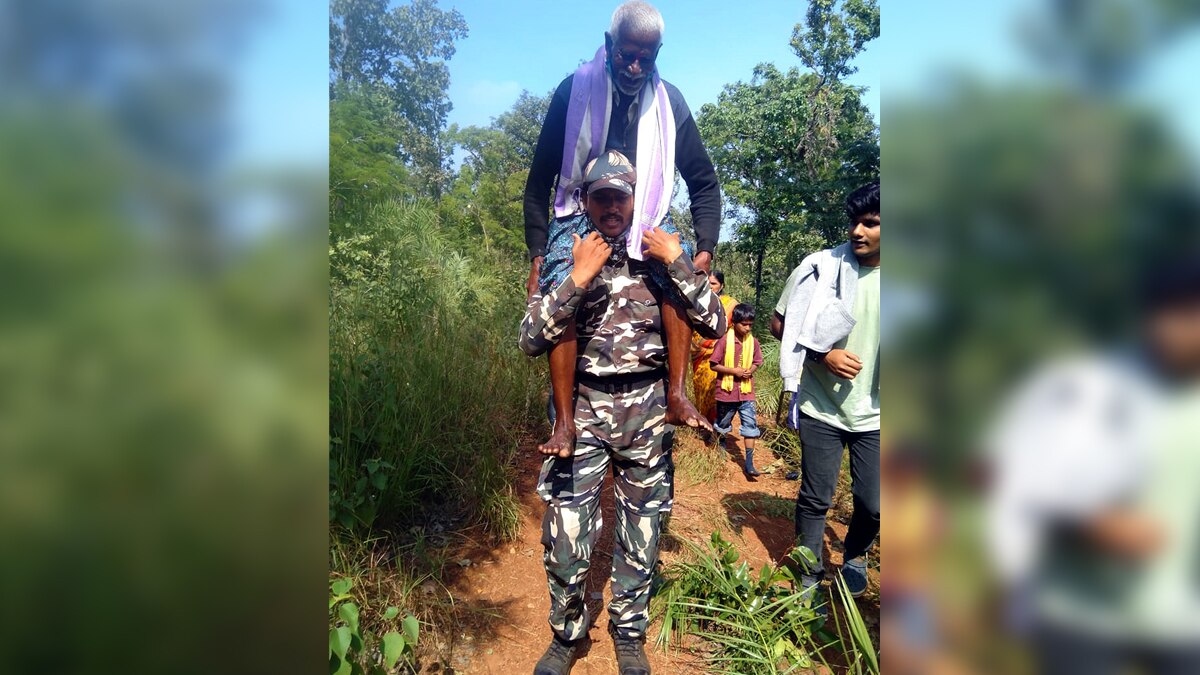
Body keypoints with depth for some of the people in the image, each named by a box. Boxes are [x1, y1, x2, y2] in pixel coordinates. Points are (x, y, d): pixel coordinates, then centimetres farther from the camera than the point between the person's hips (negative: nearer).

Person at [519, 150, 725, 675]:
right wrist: (579, 278, -19)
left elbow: (715, 324, -5)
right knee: (565, 536, -2)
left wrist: (678, 263, -15)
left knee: (641, 534, 12)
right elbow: (531, 340, -9)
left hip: (646, 410, 1)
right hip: (582, 408, -1)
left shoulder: (661, 256, 3)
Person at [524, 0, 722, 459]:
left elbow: (704, 184, 5)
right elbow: (540, 181, -2)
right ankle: (564, 421, -24)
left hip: (647, 218, 2)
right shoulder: (574, 91, -4)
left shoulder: (669, 101, 1)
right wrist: (537, 258, -9)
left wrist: (705, 249, -10)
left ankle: (677, 395, -26)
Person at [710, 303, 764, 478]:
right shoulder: (724, 340, -14)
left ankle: (749, 463, -1)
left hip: (746, 391, 3)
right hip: (727, 391, -3)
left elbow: (757, 362, 11)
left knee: (750, 424, -4)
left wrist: (750, 371, -10)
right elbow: (714, 365, -11)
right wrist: (734, 371, -19)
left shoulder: (753, 341, -2)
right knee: (722, 423, 16)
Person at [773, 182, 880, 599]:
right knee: (815, 497, 9)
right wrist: (823, 354, -16)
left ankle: (855, 556, 41)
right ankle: (810, 576, 30)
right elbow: (779, 324, -3)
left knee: (873, 503, 8)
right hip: (821, 407, -1)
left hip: (874, 413, 2)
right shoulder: (821, 267, -8)